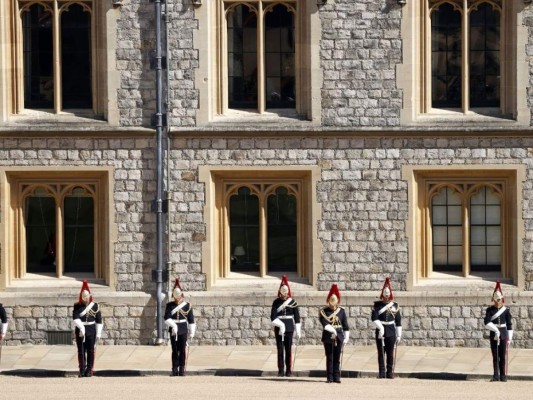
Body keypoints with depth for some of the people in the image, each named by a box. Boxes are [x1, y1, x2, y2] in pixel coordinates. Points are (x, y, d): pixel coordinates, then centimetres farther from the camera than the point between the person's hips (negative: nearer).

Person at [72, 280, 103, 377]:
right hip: (80, 330, 0)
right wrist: (81, 327, -26)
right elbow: (75, 318, -12)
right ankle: (82, 370, 9)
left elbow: (99, 321, 3)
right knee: (81, 351, 3)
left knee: (90, 351, 2)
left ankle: (89, 370, 8)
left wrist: (98, 333, -2)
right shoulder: (77, 306, 1)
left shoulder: (95, 306, 2)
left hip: (91, 330, 0)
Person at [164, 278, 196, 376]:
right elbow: (167, 318, -7)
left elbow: (191, 320, 4)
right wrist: (173, 325, -24)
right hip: (173, 330, 1)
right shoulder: (170, 305, 3)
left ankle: (182, 370, 4)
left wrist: (192, 332, 1)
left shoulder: (187, 305, 2)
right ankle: (175, 370, 7)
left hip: (183, 330, -1)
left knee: (182, 350, -1)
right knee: (175, 351, 3)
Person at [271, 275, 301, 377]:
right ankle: (280, 370, 5)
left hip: (289, 328, 0)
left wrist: (298, 331, 3)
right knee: (280, 349, 1)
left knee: (288, 349, -1)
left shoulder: (292, 302, 3)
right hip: (278, 328, 0)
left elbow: (297, 318, 5)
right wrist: (280, 325, -20)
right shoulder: (276, 302, 2)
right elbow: (273, 317, -6)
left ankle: (289, 370, 5)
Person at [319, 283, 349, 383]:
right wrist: (332, 330, -27)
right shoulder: (323, 312, 0)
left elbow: (346, 326, 10)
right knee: (329, 358, 2)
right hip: (328, 337, -1)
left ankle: (337, 377, 6)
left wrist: (346, 338, 7)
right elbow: (324, 324, -14)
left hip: (339, 337, 1)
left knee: (337, 358, 2)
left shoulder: (341, 311, 7)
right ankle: (330, 378, 5)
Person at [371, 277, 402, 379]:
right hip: (380, 332, -1)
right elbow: (374, 318, -8)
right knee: (381, 353, 1)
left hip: (391, 332, 1)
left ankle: (390, 373, 6)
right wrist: (380, 327, -22)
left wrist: (399, 335, 5)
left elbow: (398, 321, 8)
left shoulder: (395, 305, 7)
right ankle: (381, 373, 5)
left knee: (391, 353, 1)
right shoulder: (377, 305, 2)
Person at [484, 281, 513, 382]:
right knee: (495, 356, 3)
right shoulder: (490, 310, 0)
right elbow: (487, 322, -13)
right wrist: (496, 329, -24)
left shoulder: (506, 310, 1)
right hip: (493, 335, 0)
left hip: (503, 335, 0)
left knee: (503, 356, 1)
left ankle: (503, 376, 6)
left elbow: (509, 325, 4)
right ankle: (496, 375, 7)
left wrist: (509, 338, 1)